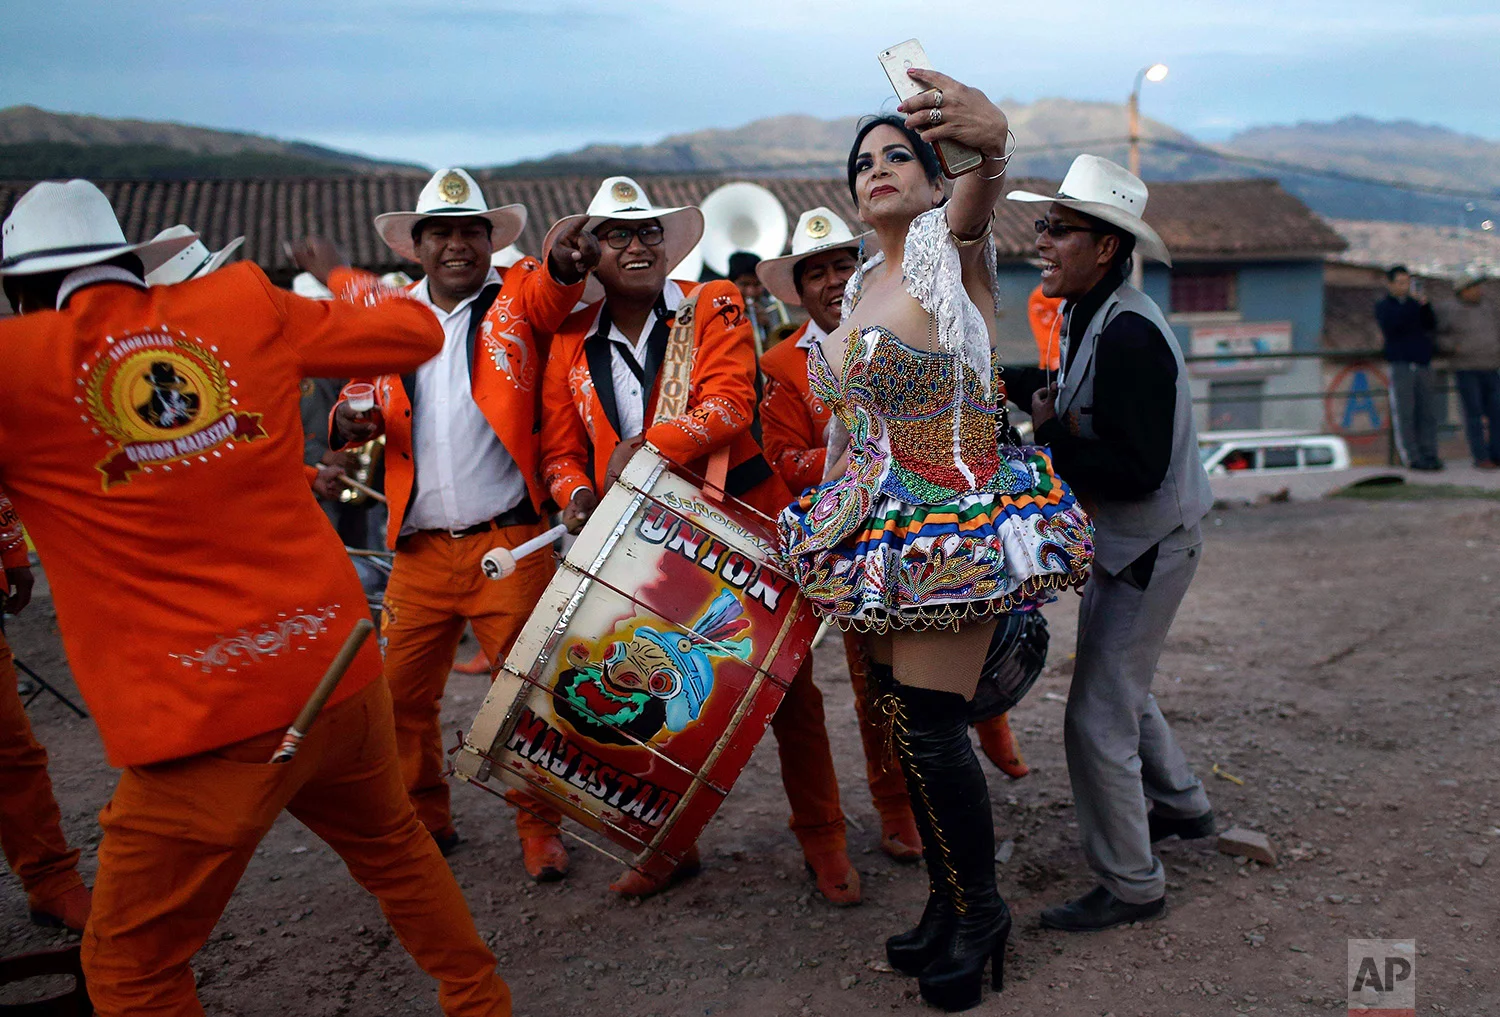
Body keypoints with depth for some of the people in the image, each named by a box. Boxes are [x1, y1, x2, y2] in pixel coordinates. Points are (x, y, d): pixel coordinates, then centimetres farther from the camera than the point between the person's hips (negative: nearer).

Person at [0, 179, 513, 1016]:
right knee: (392, 844, 29)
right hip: (339, 669, 5)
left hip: (200, 719, -4)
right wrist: (342, 277, 29)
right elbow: (415, 331, 11)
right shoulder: (244, 306, 3)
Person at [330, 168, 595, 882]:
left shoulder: (519, 296, 3)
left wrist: (565, 263, -43)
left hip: (508, 542, -3)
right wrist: (350, 420, -11)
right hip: (418, 549, 4)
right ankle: (425, 818, 29)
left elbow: (551, 294, -19)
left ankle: (538, 826, 18)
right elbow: (361, 394, 15)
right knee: (401, 692, 8)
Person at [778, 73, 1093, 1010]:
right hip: (879, 529, 8)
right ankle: (950, 903, 29)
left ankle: (981, 909, 15)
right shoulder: (862, 286, 15)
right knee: (903, 718, 11)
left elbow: (973, 205, -33)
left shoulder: (949, 247, -7)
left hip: (957, 522, -7)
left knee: (929, 723, -9)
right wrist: (831, 525, 22)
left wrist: (989, 141, -56)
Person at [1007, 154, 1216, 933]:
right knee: (1121, 686, 27)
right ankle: (1180, 805, 48)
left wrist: (1049, 436, -23)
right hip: (1115, 540, 10)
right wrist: (1052, 416, -5)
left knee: (1097, 719, -5)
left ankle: (1130, 885, 13)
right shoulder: (1085, 318, 5)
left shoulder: (1130, 334, -27)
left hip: (1150, 547, -10)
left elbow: (1138, 469, -31)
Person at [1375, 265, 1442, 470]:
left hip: (1423, 364, 4)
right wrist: (1410, 304, -19)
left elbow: (1431, 325, 3)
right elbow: (1390, 325, -15)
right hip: (1400, 366, -4)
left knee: (1428, 412, 2)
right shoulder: (1383, 305, 4)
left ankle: (1429, 455, 6)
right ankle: (1412, 457, -6)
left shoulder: (1415, 303, 17)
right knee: (1404, 413, -7)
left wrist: (1425, 305, -13)